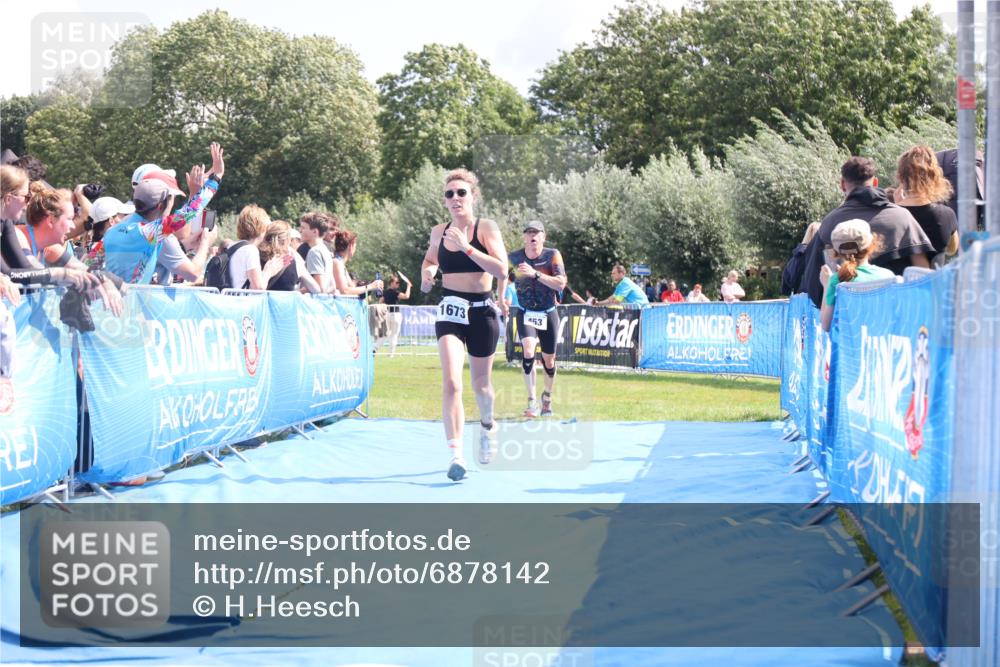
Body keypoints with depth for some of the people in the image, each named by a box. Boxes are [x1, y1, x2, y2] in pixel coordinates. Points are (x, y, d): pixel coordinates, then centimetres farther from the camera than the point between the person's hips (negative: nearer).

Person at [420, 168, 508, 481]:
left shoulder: (486, 228, -6)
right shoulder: (439, 232, 4)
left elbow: (502, 270, -18)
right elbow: (430, 259, 24)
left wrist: (466, 247, -24)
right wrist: (427, 274, 1)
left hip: (482, 310, -1)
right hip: (450, 310, 1)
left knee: (481, 383, 15)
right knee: (451, 381, -18)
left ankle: (487, 425, 48)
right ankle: (456, 453, -22)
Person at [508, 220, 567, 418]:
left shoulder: (552, 255, -11)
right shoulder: (514, 258, -4)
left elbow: (561, 284, -24)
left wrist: (535, 274, -32)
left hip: (548, 315, 0)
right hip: (525, 313, 0)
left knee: (549, 361, 9)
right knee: (528, 351, -25)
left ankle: (547, 395, 38)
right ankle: (532, 401, -21)